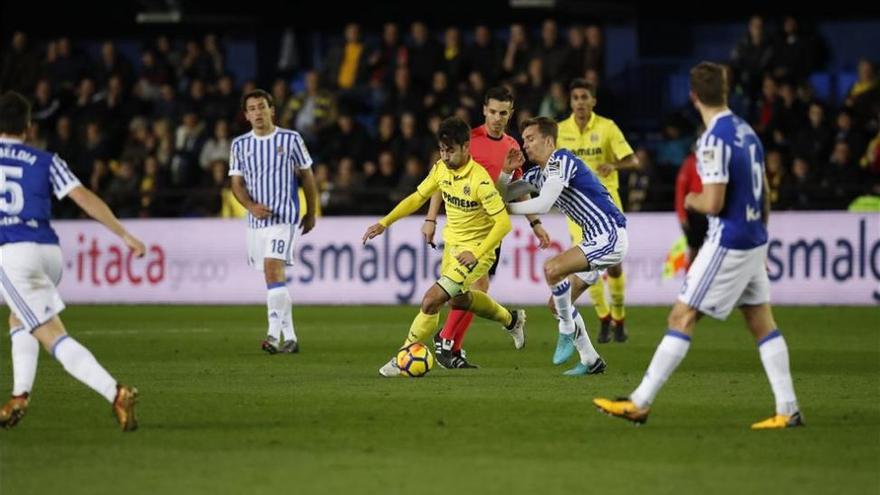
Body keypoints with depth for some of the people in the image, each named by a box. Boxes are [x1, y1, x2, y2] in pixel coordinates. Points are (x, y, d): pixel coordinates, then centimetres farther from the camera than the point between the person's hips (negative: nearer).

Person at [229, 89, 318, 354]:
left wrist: (311, 213, 11)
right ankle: (289, 337, 18)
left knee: (273, 268, -21)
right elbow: (237, 183, 6)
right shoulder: (240, 144, 8)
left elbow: (307, 176, 8)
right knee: (274, 275, 8)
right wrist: (251, 206, -13)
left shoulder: (291, 139, -1)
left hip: (284, 216, -4)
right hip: (256, 220, 4)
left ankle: (274, 334, -25)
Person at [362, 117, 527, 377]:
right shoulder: (441, 169, -6)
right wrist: (384, 223, 0)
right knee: (459, 299, 30)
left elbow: (503, 223, -26)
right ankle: (511, 319, 54)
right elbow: (418, 197, 8)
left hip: (475, 250, -9)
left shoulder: (479, 180, -27)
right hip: (451, 244, 9)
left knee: (432, 300, -18)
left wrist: (476, 254, -32)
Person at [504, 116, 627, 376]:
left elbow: (543, 204, -23)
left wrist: (508, 208, -13)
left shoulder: (560, 160, -13)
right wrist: (506, 171, -2)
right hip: (596, 239, 10)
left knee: (552, 268, -28)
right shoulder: (538, 173, 15)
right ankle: (591, 361, 18)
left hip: (610, 237, -10)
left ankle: (568, 332, -9)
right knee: (558, 303, 10)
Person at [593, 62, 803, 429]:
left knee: (682, 318, -4)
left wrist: (691, 200, -1)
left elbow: (713, 203, -22)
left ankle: (639, 404, -2)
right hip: (754, 241, 8)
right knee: (762, 323, 10)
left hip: (728, 244, -8)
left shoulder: (714, 140, -18)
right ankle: (788, 410, 7)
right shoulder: (746, 131, 8)